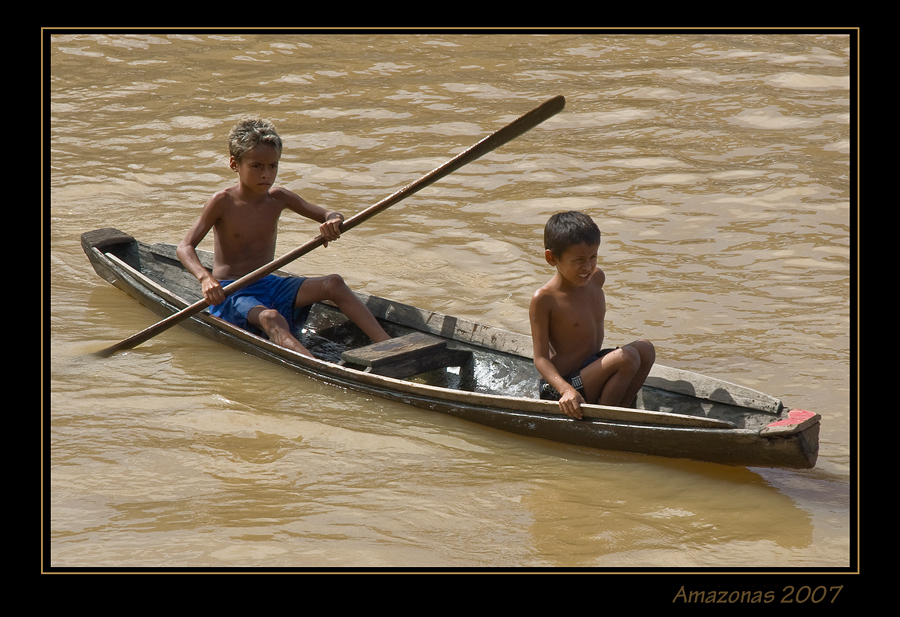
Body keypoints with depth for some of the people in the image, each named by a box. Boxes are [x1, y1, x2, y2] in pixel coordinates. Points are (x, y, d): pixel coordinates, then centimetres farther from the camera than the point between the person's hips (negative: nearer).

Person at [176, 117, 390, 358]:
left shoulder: (278, 198, 3)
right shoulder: (222, 202, -11)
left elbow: (329, 215, 7)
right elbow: (185, 247, -17)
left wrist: (333, 222, -20)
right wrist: (205, 278, -37)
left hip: (269, 284, 6)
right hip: (230, 292, -6)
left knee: (333, 284, -15)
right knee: (271, 318, -36)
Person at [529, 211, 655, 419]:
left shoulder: (596, 278, 3)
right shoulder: (544, 299, -20)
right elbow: (541, 358, -20)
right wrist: (567, 390, -36)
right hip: (559, 388, -8)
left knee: (645, 349, -9)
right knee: (627, 358, -25)